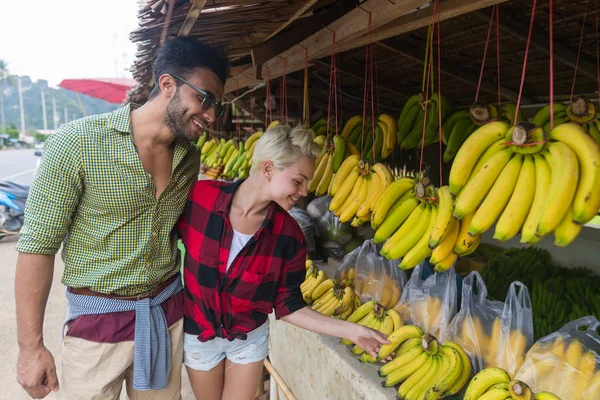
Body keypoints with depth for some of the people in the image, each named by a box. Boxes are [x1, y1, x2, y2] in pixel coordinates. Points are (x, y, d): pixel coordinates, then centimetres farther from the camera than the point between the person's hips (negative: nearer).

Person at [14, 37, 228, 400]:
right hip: (98, 318, -4)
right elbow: (38, 246, -12)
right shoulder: (77, 143, -16)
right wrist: (31, 346, -11)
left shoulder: (191, 157, 1)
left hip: (168, 311, 5)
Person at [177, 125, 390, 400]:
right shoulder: (199, 196, -24)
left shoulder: (288, 234, -19)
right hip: (198, 334, 0)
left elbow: (288, 306, -12)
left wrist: (351, 331, -16)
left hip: (249, 337, 0)